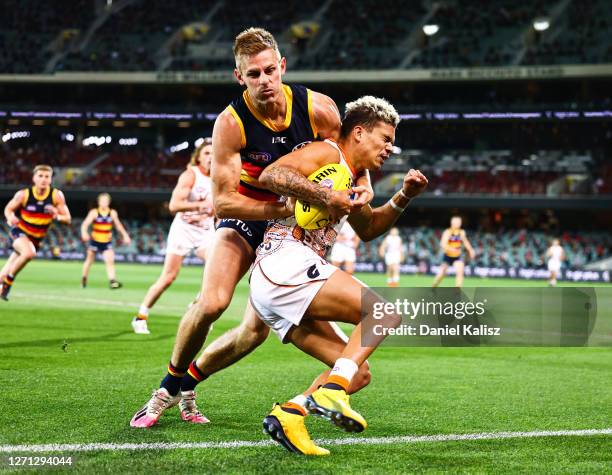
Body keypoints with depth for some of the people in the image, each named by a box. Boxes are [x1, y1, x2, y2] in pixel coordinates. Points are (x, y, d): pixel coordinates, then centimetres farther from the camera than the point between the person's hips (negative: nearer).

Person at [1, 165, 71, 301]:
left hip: (37, 238, 3)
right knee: (29, 252, -33)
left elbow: (67, 219, -10)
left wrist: (57, 216, -33)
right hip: (20, 232, -3)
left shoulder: (57, 196, -14)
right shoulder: (23, 194, -17)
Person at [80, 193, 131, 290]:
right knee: (89, 261, 13)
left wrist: (125, 235, 14)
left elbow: (118, 225, 14)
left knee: (110, 260, -16)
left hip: (107, 242, 1)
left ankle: (112, 280, -23)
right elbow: (85, 224, -19)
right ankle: (84, 278, 35)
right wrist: (84, 233, -38)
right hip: (94, 241, -1)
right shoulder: (94, 212, -10)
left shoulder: (112, 213, 0)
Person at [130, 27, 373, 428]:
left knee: (257, 330, -8)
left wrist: (363, 185, -19)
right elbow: (222, 201, -23)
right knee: (211, 304, -23)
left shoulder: (319, 108, -17)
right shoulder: (231, 123, -23)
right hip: (244, 218, -2)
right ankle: (168, 388, 2)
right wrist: (283, 208, -32)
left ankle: (189, 382, 17)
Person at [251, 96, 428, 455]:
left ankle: (289, 413, -11)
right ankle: (331, 392, -28)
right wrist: (329, 197, -21)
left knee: (358, 373, 6)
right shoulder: (327, 153, 1)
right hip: (287, 261, -10)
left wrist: (404, 197, 25)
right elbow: (271, 175, -16)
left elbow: (368, 229, 40)